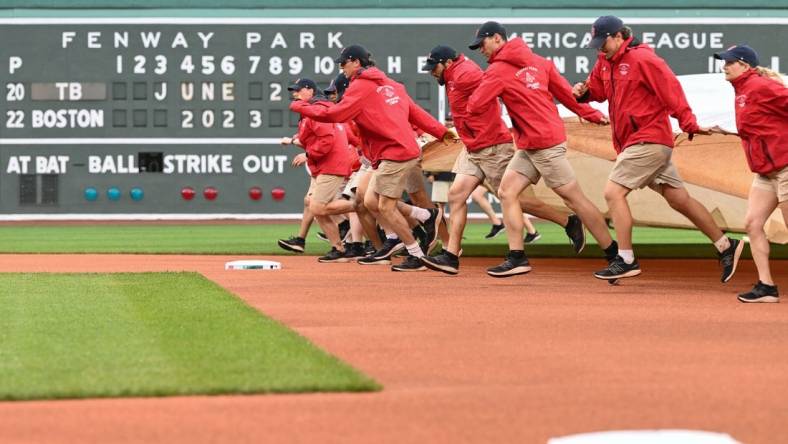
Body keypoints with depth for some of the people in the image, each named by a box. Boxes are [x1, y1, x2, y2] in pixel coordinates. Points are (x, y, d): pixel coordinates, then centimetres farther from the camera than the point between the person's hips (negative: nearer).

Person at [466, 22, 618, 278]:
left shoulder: (498, 70, -10)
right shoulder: (537, 61, 13)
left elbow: (474, 107, -11)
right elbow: (565, 91, 11)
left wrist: (481, 90, 9)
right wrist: (591, 114, 14)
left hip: (545, 144, -9)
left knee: (574, 199, -3)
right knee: (507, 192, 6)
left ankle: (615, 255, 2)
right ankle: (517, 259, 1)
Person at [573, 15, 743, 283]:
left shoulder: (642, 58, -13)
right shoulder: (605, 62, 13)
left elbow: (671, 89, -19)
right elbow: (597, 89, 22)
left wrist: (688, 124, -26)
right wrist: (583, 92, -2)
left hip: (649, 139, -9)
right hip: (634, 144, 9)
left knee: (614, 192, -13)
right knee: (680, 200, 11)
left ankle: (626, 261, -9)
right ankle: (726, 247, 18)